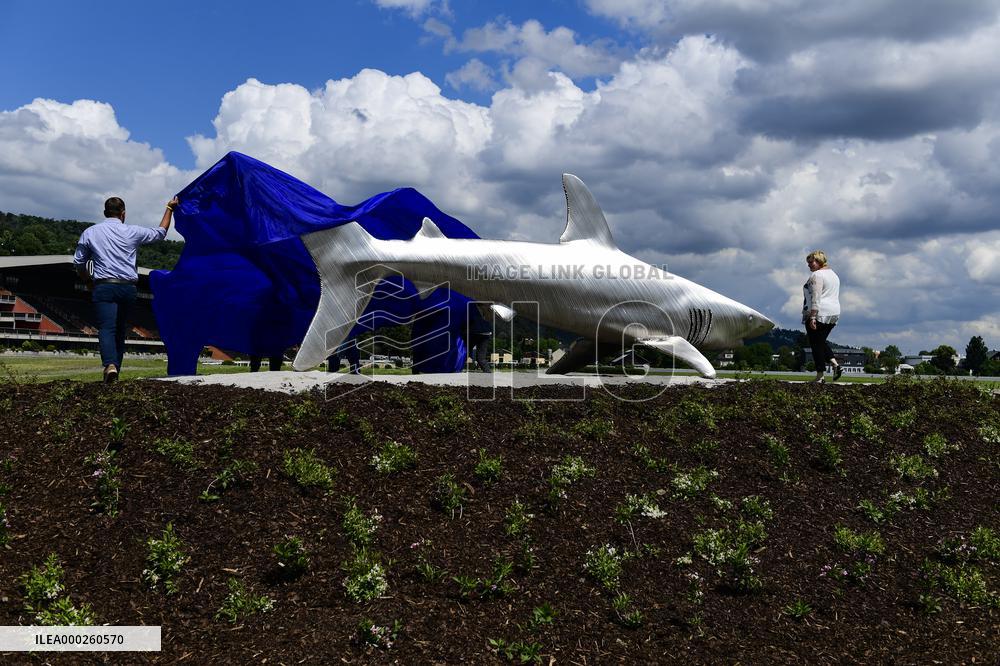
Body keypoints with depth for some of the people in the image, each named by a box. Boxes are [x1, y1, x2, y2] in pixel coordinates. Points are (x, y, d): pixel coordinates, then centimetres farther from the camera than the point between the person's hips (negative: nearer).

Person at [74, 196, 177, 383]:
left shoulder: (89, 233, 8)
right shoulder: (132, 232, 7)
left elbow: (78, 262, 13)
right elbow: (160, 233, 21)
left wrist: (88, 280, 32)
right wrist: (169, 208, 32)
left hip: (104, 286, -1)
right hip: (128, 288, 2)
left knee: (107, 328, -12)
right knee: (121, 330, 12)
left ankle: (110, 364, -36)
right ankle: (116, 370, 14)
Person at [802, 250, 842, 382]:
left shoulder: (817, 275, -11)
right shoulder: (833, 274, 19)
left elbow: (815, 298, -20)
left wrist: (812, 317, -23)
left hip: (818, 313, -9)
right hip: (834, 313, 9)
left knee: (816, 344, -3)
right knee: (821, 341, 20)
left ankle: (820, 375, -3)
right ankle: (835, 364, 4)